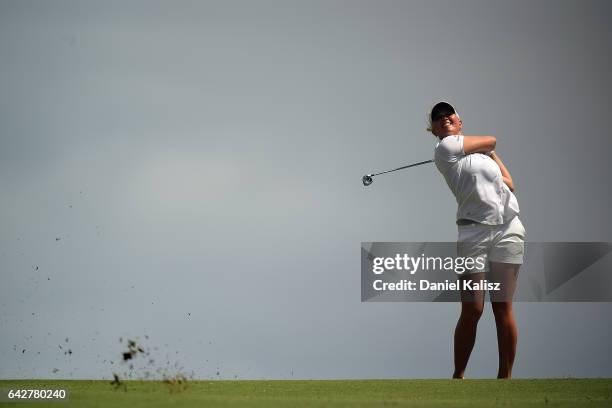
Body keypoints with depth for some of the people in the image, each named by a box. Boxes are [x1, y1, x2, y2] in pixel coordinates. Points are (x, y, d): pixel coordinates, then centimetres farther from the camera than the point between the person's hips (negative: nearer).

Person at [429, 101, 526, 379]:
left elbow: (509, 183, 18)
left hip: (508, 229, 4)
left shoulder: (482, 153, 22)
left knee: (503, 308, -1)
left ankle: (505, 376, 3)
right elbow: (491, 141, 9)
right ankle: (458, 376, 5)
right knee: (472, 310, -8)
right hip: (474, 231, -4)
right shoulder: (446, 148, 2)